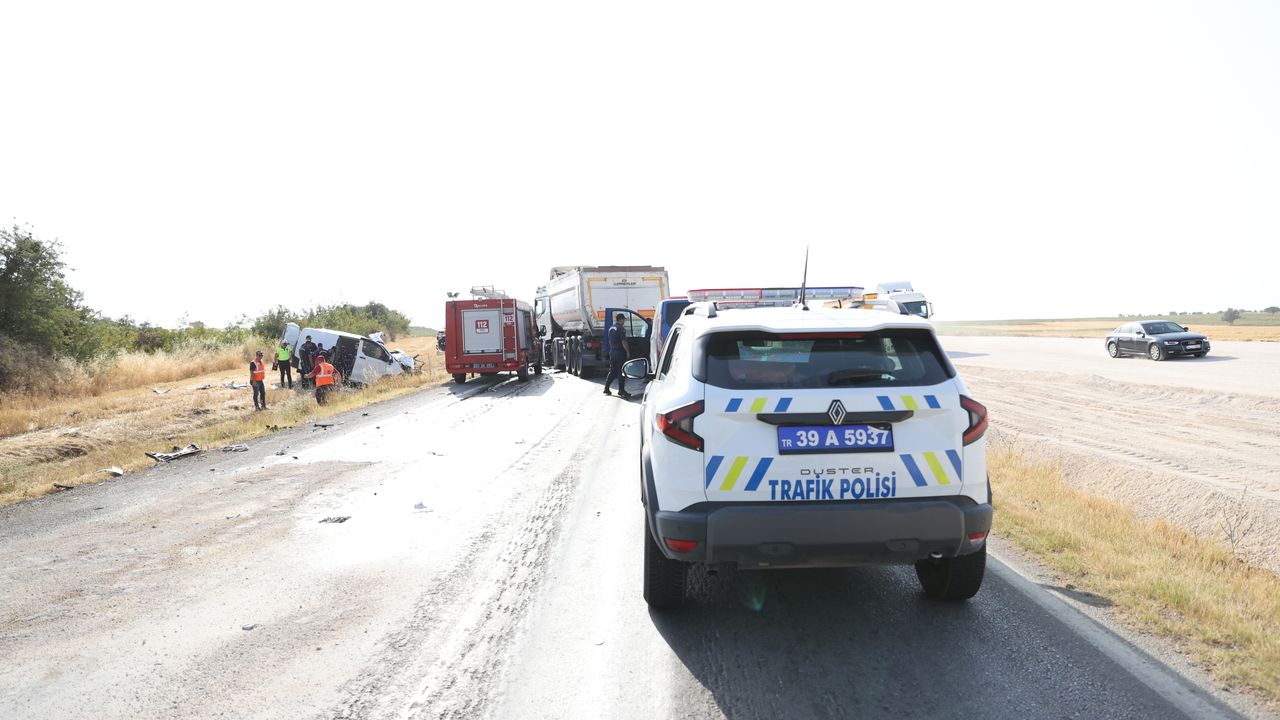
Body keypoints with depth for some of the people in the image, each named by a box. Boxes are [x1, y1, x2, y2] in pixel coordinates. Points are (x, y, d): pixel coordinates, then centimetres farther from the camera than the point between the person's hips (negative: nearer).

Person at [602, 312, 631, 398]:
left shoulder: (611, 328, 12)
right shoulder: (621, 328, -14)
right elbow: (623, 342, -18)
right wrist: (627, 352, -11)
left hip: (612, 352, 8)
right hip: (620, 352, -8)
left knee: (612, 371, 14)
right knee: (621, 372, -2)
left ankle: (606, 388, 14)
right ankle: (621, 391, -1)